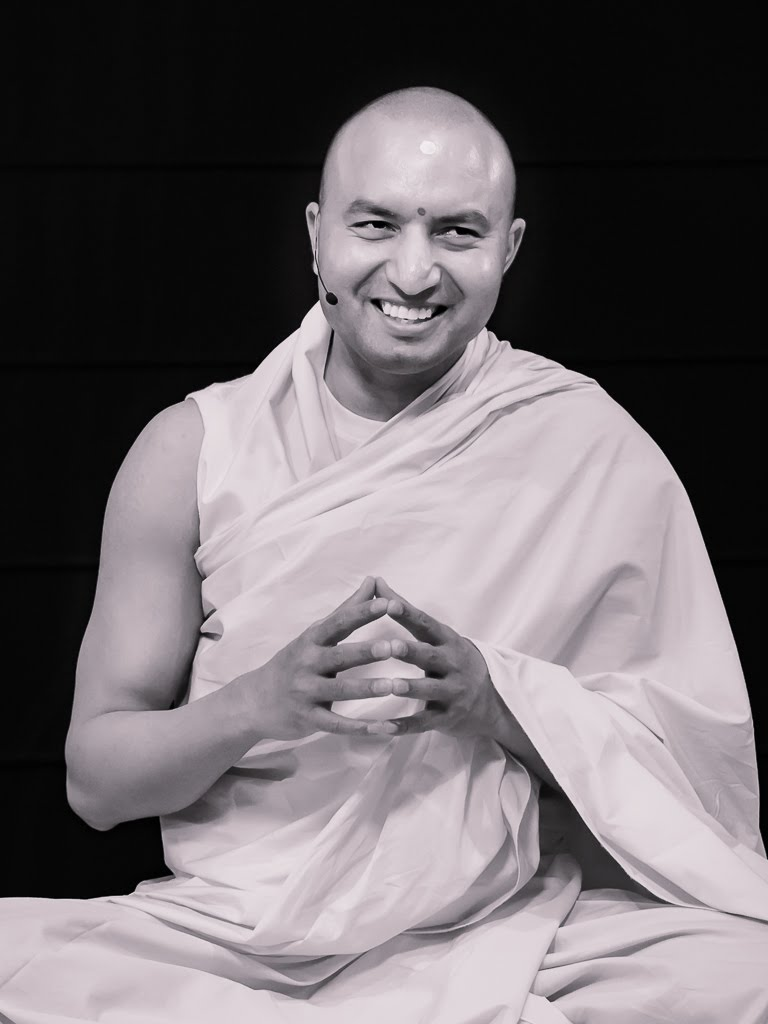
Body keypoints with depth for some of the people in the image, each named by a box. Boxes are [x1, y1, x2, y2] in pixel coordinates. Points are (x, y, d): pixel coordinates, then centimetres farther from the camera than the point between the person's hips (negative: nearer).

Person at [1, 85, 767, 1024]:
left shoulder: (599, 452, 0)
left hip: (504, 937, -2)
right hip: (229, 935, 2)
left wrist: (493, 697, -18)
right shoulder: (195, 450, 1)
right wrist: (262, 702, -19)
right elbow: (95, 778, 1)